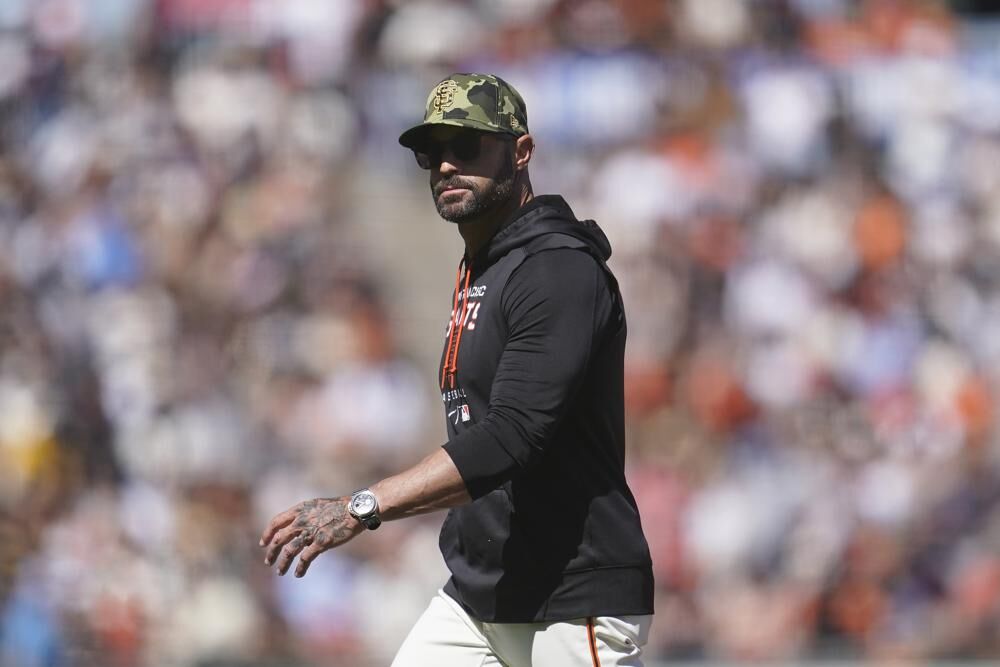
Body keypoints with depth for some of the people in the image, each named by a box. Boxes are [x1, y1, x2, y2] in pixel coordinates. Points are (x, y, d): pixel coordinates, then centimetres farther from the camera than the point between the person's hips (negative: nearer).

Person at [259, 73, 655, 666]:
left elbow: (508, 439, -27)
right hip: (478, 594, 9)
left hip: (573, 611, -9)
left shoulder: (561, 270, -16)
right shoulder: (479, 270, 17)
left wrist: (362, 509, -32)